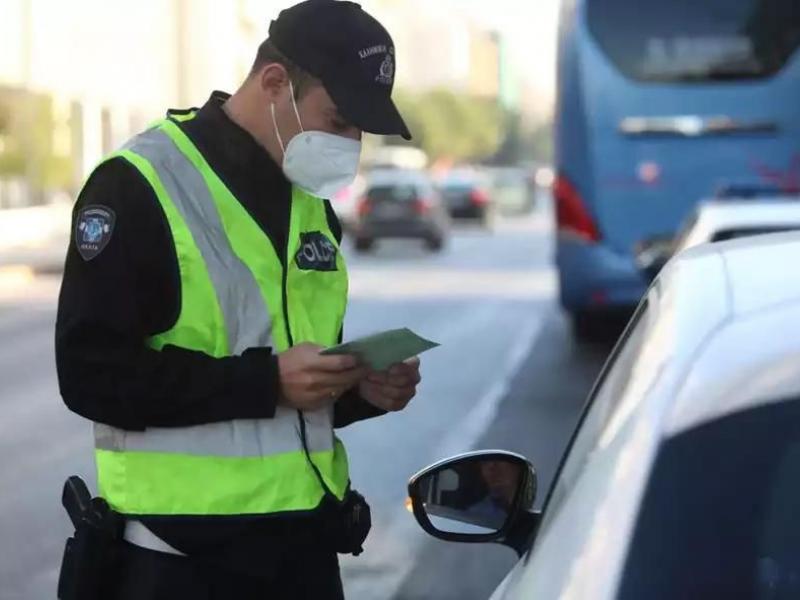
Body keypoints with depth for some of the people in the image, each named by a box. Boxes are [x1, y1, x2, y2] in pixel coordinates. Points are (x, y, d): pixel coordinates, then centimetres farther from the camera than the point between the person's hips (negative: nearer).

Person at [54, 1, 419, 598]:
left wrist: (360, 389, 0)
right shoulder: (138, 187, -11)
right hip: (179, 550, -7)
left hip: (304, 538, 7)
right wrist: (267, 382, -21)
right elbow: (92, 372, -17)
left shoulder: (313, 205, 14)